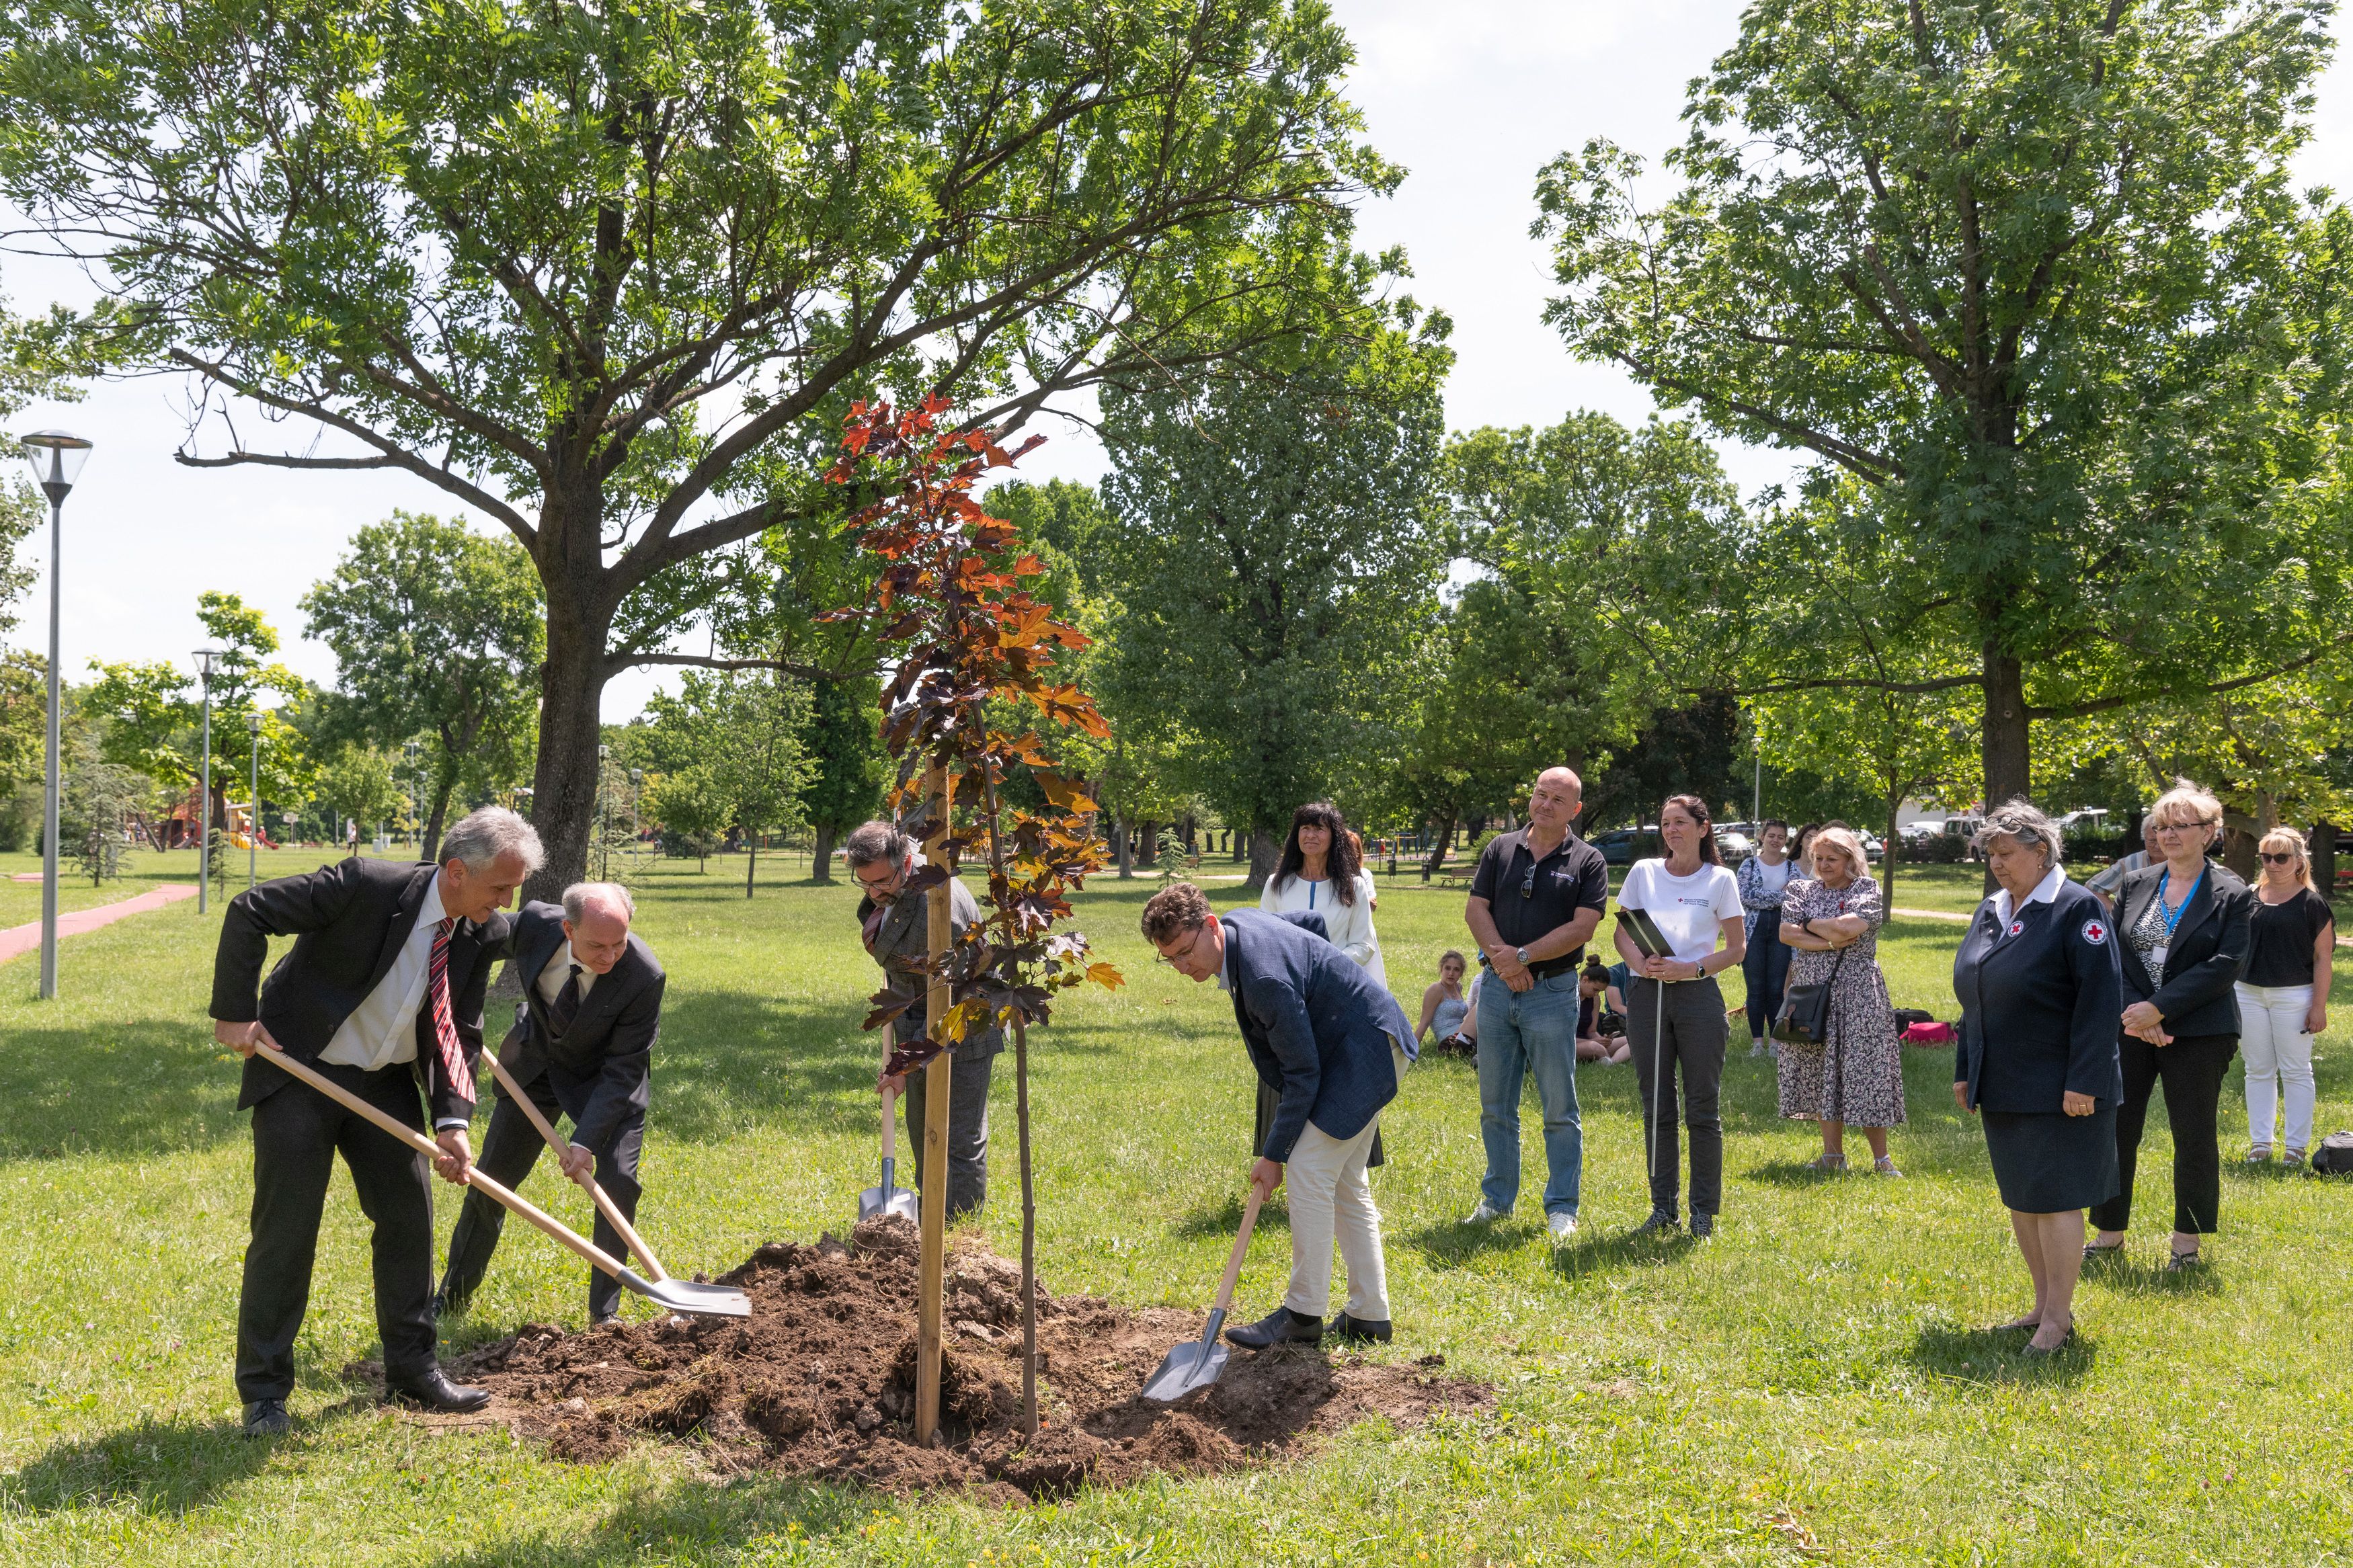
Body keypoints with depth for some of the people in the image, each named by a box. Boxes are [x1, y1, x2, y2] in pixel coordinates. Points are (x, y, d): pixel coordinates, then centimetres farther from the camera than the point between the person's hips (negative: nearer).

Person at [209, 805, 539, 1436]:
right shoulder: (366, 886, -26)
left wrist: (451, 1120, -16)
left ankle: (412, 1367, 22)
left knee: (410, 1214, 7)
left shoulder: (485, 935, -8)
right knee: (286, 1229, -3)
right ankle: (264, 1391, 9)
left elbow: (461, 1036, -2)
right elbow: (248, 912, -18)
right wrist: (234, 1013, -18)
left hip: (387, 1082, 6)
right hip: (299, 1071, -6)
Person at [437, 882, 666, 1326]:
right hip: (537, 1062, 3)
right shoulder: (533, 924, -28)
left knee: (617, 1184, -15)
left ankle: (604, 1312, 2)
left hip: (607, 1078, -3)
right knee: (490, 1180, 9)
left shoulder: (644, 976, -35)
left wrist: (586, 1140, -35)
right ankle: (453, 1296, 30)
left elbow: (622, 1070, -28)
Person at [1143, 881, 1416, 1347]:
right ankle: (1368, 1314, 17)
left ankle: (1303, 1314, -5)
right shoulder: (1240, 921, -3)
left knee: (1309, 1172, -12)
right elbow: (1314, 920, 17)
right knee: (1345, 1183, 12)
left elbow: (1302, 1077, -25)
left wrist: (1273, 1155, -17)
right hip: (1357, 1047, 11)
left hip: (1369, 1046, -11)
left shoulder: (1265, 979, -32)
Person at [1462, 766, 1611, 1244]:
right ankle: (1497, 1199, 22)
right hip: (1497, 988, 3)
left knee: (1559, 1109, 1)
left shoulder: (1588, 861, -1)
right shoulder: (1501, 849, 9)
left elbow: (1582, 927, -10)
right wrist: (1500, 957, -12)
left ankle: (1562, 1208, 10)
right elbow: (1476, 909, 4)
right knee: (1495, 1106, 10)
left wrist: (1523, 956, -13)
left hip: (1552, 992, -3)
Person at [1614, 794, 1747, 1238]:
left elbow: (1737, 948, 1)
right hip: (1647, 996, 2)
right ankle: (1662, 1206, 16)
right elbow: (1622, 933, 8)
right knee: (1656, 1107, 7)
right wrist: (1641, 963, -12)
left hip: (1698, 997, -2)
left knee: (1702, 1109, 2)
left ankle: (1704, 1210, 11)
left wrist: (1691, 968, -13)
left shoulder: (1720, 880, 1)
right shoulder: (1643, 872, 7)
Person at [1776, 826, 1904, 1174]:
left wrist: (1809, 925, -4)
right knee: (1819, 1071, 5)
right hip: (1811, 989, 4)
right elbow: (1786, 933, -3)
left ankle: (1881, 1157, 3)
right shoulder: (1802, 890, 10)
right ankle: (1833, 1154, 14)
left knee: (1863, 1069, -5)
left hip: (1856, 995, -4)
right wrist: (1829, 942, -13)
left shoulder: (1867, 889, -1)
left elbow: (1848, 926, -18)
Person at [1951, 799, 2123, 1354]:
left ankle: (2058, 1317, 8)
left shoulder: (2077, 908, -11)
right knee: (2019, 1198, 13)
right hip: (2002, 1089, 8)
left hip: (2058, 1092, -8)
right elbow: (1973, 999, 17)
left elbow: (2100, 999, -16)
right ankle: (2043, 1304, 25)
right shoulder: (1989, 913, 11)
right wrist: (1965, 1070, 15)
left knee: (2054, 1199, -2)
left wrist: (2083, 1081, -19)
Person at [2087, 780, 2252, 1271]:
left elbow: (2225, 967, -12)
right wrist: (2133, 1011, -12)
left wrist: (2159, 1008, -18)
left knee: (2195, 1138, 5)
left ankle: (2187, 1244, 19)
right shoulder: (2134, 886, 8)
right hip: (2131, 1027, 3)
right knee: (2114, 1130, 5)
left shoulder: (2232, 895, -3)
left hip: (2199, 1033, -3)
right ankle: (2110, 1236, 18)